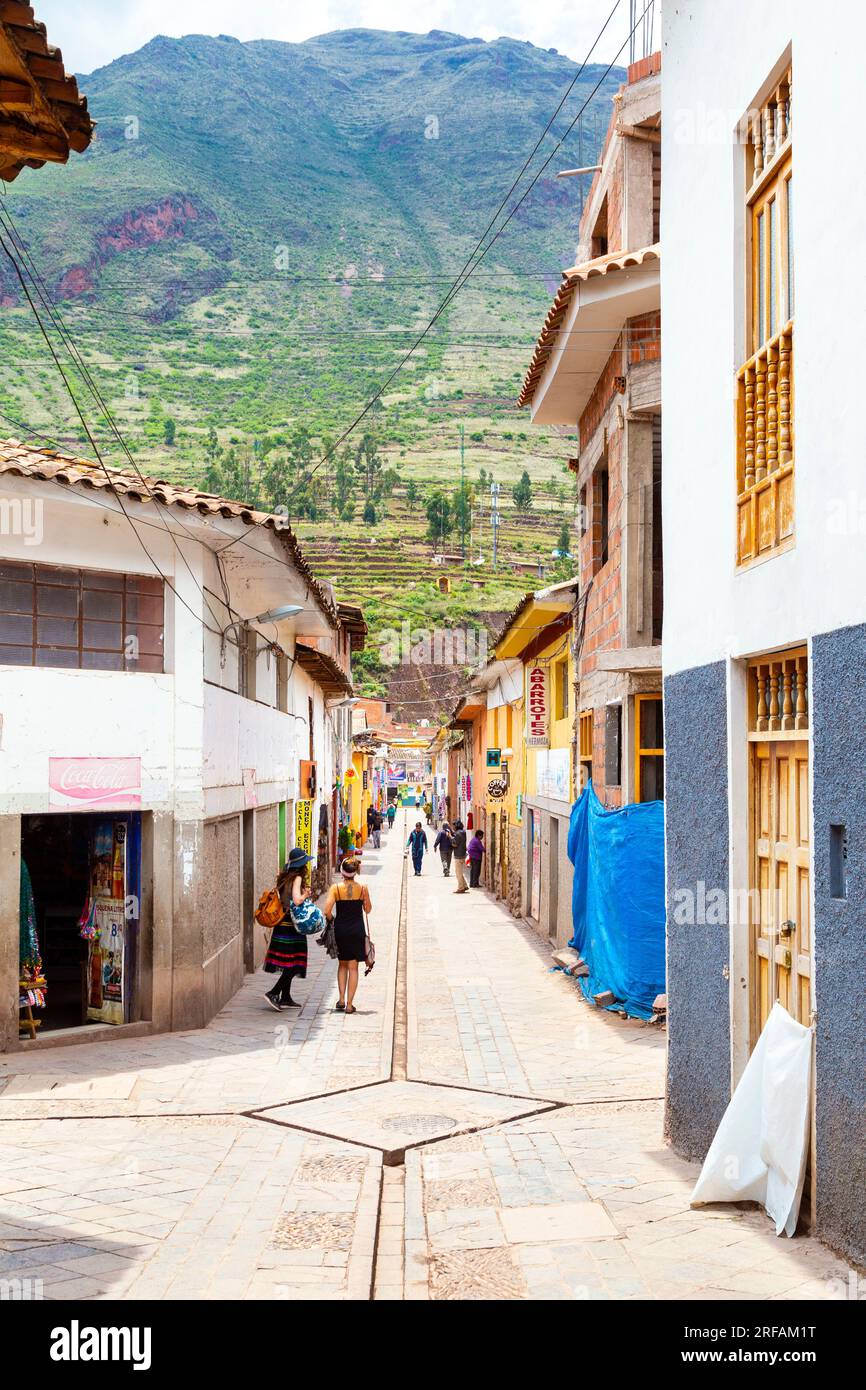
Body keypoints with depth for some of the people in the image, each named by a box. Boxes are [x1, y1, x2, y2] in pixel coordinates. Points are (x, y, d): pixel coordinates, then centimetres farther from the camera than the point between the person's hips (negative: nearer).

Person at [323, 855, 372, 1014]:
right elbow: (368, 910, 6)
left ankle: (341, 999, 10)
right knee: (353, 967, 6)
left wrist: (333, 919, 6)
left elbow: (327, 910, -14)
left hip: (340, 929, 0)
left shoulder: (335, 888, -8)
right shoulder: (363, 888, -5)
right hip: (357, 929, 0)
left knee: (342, 965, 18)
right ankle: (349, 1004, 5)